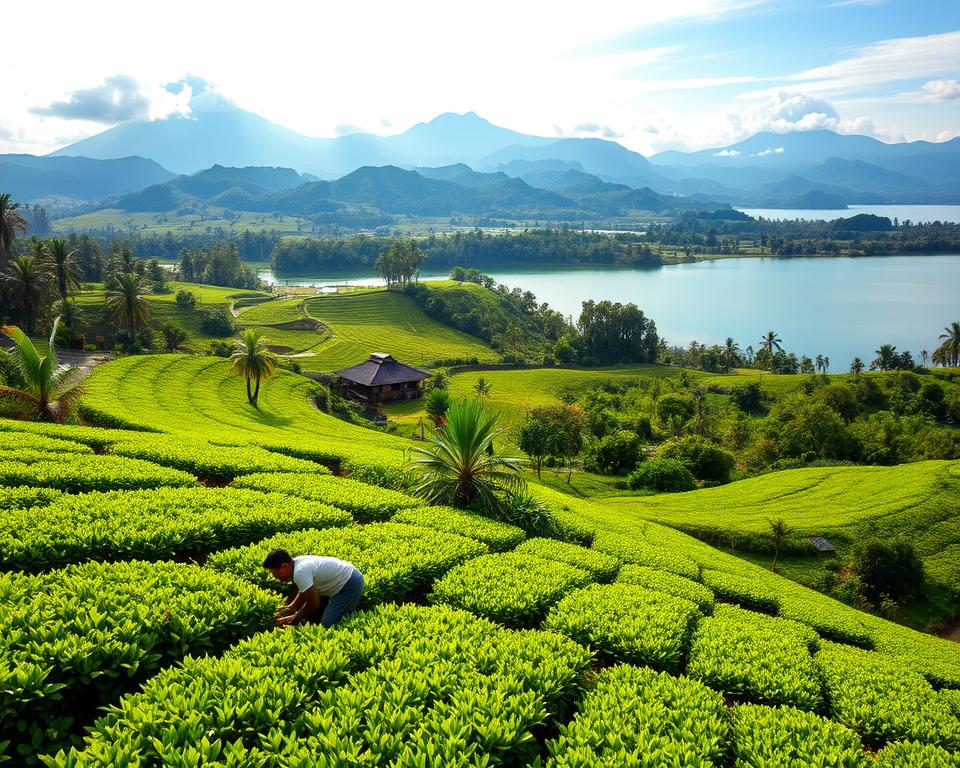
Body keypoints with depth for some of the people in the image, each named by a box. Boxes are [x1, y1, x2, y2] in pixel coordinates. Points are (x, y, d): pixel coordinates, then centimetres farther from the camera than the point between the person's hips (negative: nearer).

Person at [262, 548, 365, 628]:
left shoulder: (300, 572, -25)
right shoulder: (297, 562, 2)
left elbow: (313, 604, -18)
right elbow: (303, 592, 15)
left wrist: (294, 620, -5)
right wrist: (290, 608, 6)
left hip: (349, 584, -10)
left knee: (327, 625, -13)